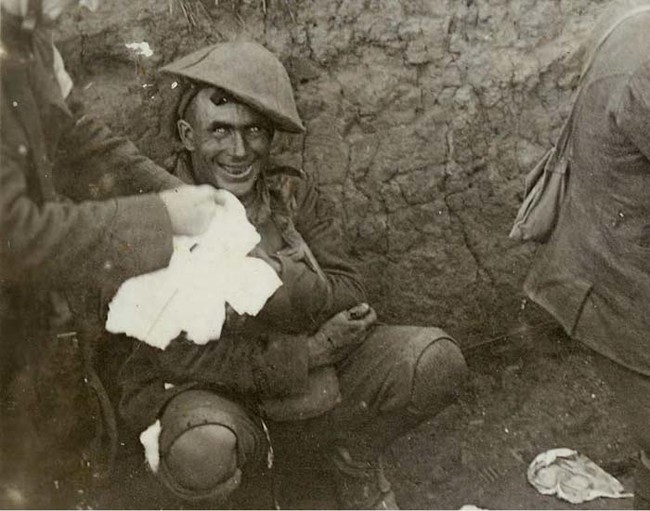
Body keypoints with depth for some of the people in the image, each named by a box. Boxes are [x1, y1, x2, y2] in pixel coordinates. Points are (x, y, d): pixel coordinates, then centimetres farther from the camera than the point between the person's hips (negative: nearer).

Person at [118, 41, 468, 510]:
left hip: (318, 385, 4)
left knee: (436, 360, -16)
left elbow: (349, 299, -10)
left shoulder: (296, 195, -2)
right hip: (210, 394, -3)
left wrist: (275, 275, -29)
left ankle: (350, 453, 12)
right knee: (202, 452, -38)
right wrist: (308, 352, -21)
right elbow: (178, 356, -19)